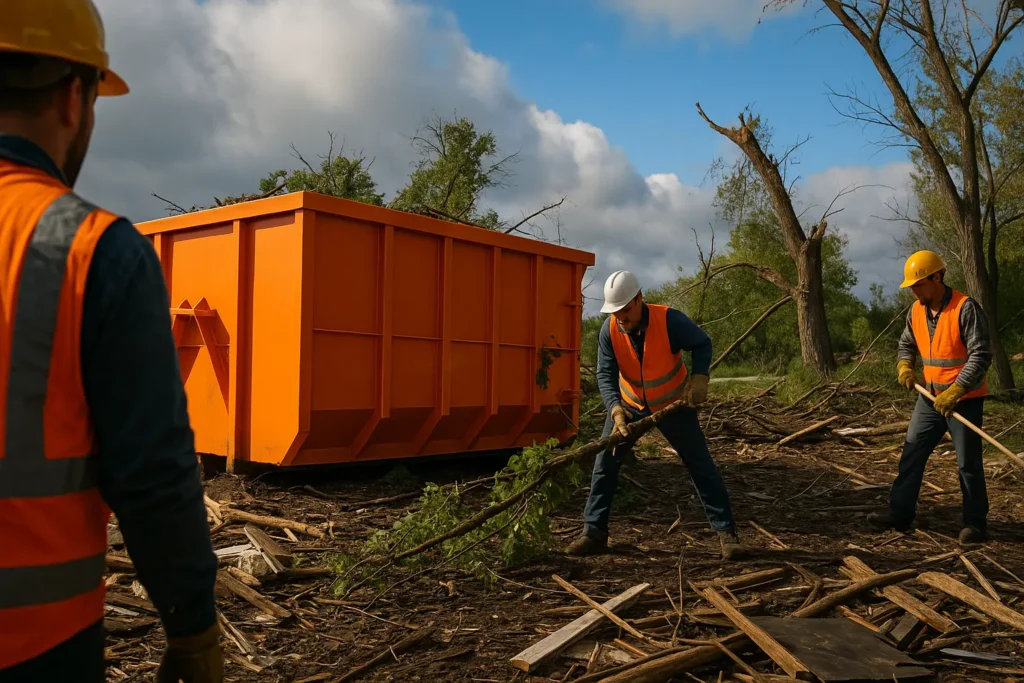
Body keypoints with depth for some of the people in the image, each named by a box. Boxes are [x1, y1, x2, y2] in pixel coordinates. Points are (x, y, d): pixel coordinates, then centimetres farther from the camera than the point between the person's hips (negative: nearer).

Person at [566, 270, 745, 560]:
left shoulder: (669, 320, -27)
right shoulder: (609, 330, -19)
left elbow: (702, 344, -12)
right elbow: (606, 375, -19)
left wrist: (699, 377, -29)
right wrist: (616, 411, -35)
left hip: (673, 404, -2)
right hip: (629, 405, 2)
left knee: (701, 465, 1)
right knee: (604, 463, -2)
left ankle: (726, 532, 13)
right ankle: (594, 533, 8)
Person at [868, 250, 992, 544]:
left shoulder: (965, 308, -17)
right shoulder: (916, 310, 4)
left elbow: (980, 356, -20)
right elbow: (906, 344, 19)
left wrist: (954, 392, -26)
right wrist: (904, 366, -3)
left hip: (964, 399, -7)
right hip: (930, 398, 7)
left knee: (968, 463, 2)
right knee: (912, 453, 5)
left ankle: (976, 523, 15)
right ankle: (899, 514, 11)